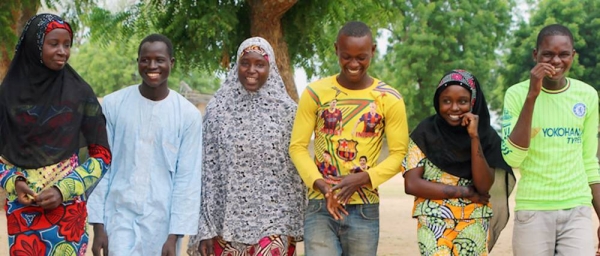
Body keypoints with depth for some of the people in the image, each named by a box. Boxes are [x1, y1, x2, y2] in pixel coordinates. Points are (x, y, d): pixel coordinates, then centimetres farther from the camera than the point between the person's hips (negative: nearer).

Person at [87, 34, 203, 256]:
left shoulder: (189, 115, -2)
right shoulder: (113, 104, -1)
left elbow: (188, 179, -2)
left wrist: (174, 235, -7)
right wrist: (98, 224, -2)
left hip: (161, 221, 1)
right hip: (119, 215, 0)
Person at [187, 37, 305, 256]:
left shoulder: (286, 109, 2)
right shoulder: (218, 107, 2)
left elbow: (297, 169, 5)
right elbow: (208, 168, 2)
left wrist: (296, 223, 3)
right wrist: (206, 227, -2)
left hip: (273, 222, -1)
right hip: (228, 219, 1)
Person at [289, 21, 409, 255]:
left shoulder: (389, 100, 1)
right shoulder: (315, 93, 1)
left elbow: (399, 154, 1)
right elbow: (297, 146, 1)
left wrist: (362, 179, -15)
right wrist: (320, 183, -15)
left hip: (365, 210, 1)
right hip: (320, 206, 0)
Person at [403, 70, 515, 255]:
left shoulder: (486, 135, 1)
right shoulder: (425, 133, -3)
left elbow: (483, 186, -10)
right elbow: (411, 184, -8)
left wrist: (474, 136, -16)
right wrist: (463, 192, -10)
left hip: (473, 226, 2)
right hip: (434, 223, -2)